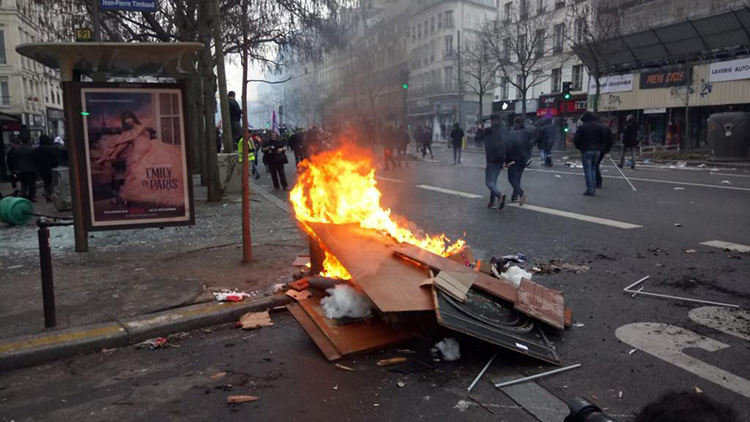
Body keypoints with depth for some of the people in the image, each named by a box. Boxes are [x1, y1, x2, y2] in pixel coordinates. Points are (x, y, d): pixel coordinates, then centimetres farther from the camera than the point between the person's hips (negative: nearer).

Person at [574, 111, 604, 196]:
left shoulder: (582, 127, -9)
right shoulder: (599, 126, 6)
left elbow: (576, 139, -11)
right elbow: (602, 139, 7)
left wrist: (579, 147, 6)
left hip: (586, 151, -5)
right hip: (596, 150, 5)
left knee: (587, 170, -1)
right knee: (593, 168, 17)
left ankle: (590, 189, -3)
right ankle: (593, 187, 15)